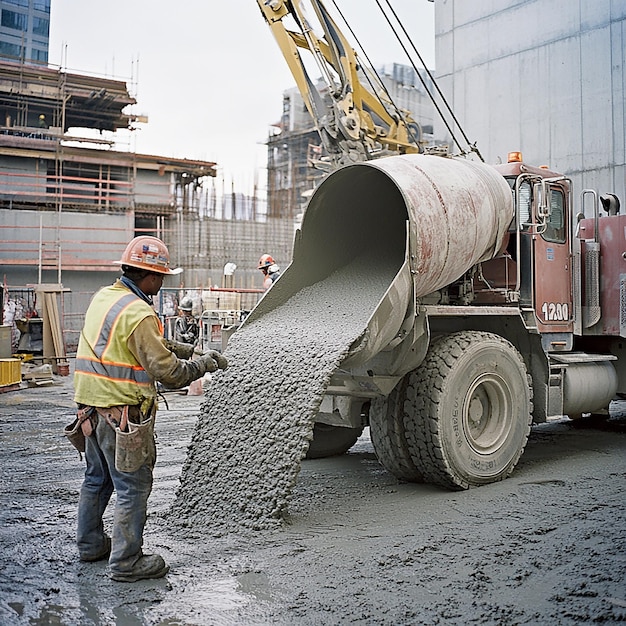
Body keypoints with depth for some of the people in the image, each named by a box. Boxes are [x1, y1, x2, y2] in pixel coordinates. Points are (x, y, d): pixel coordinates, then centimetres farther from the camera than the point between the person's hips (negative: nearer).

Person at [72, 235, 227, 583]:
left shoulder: (103, 297, 7)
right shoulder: (138, 314, -21)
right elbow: (165, 370, -20)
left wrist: (172, 346, 13)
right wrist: (204, 364, -6)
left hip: (92, 407, 10)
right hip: (123, 414, -9)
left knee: (97, 477, 22)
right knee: (133, 486, 3)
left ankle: (90, 543, 37)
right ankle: (126, 561, 13)